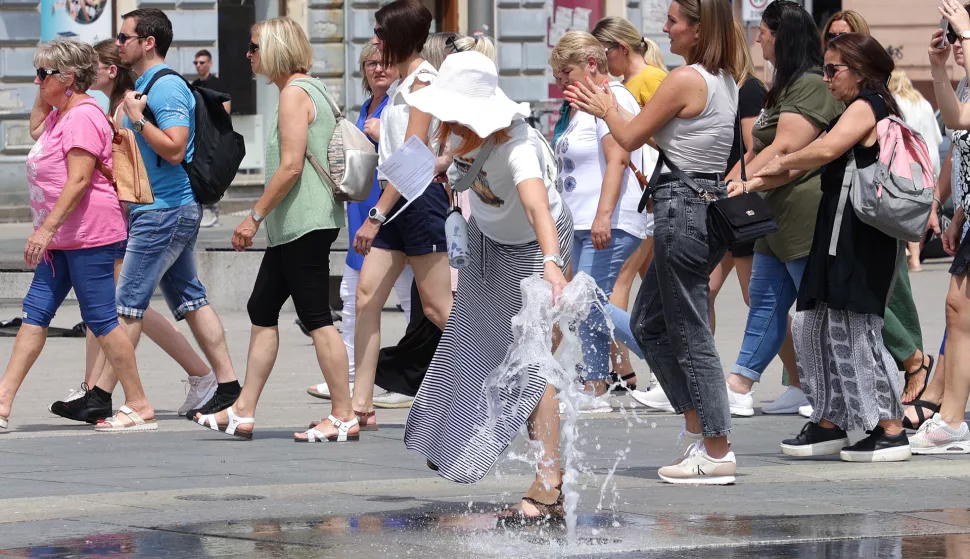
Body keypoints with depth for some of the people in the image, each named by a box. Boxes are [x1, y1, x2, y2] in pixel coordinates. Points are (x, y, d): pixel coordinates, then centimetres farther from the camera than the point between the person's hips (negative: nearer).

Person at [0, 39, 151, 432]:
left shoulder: (83, 116, -17)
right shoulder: (62, 113, 16)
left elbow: (79, 179, -24)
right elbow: (36, 130, 38)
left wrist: (46, 228, -26)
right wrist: (43, 93, 21)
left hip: (88, 233, -11)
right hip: (64, 237, 11)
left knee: (100, 319, -7)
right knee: (35, 313, 6)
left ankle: (140, 407, -1)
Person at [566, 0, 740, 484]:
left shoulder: (684, 80, -16)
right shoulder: (724, 80, 11)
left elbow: (630, 139, -7)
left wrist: (607, 110, 12)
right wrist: (608, 108, 26)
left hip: (682, 207, -10)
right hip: (710, 204, 10)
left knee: (691, 334, -3)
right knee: (648, 324, 18)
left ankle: (717, 453, 0)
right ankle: (697, 428, 18)